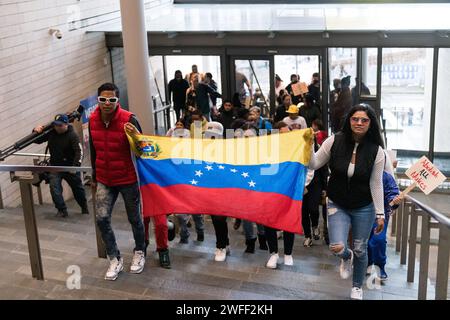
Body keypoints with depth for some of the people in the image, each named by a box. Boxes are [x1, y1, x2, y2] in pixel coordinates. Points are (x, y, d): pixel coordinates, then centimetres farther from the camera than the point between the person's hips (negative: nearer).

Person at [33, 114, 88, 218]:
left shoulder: (73, 135, -16)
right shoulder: (51, 133, -2)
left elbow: (79, 151, -24)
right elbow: (37, 140, 8)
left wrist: (76, 166, -36)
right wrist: (36, 131, -14)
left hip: (70, 166, -3)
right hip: (55, 166, 3)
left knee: (77, 188, 13)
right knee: (54, 187, -14)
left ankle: (84, 207, 36)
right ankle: (62, 210, -3)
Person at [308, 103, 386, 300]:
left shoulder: (376, 151, -13)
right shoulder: (335, 141, -13)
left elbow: (376, 184, -8)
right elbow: (314, 165, -4)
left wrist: (380, 214, -7)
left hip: (364, 208, 0)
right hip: (337, 205, 0)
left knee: (360, 249, 11)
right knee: (337, 248, -15)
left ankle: (357, 287, 39)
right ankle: (347, 257, 26)